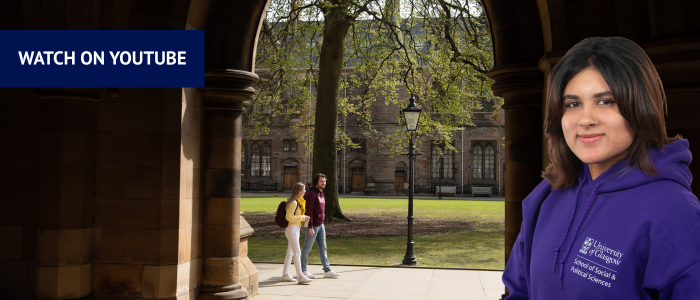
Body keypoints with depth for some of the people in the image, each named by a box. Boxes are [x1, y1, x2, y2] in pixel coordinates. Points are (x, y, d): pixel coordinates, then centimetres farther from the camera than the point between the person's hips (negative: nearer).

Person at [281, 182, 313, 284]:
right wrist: (302, 218, -19)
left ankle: (285, 275, 16)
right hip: (292, 229, -10)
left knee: (290, 253, 12)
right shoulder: (294, 202, -17)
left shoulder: (299, 201, 14)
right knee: (297, 253, -10)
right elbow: (289, 217, -22)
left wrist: (304, 218, 7)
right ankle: (300, 276, -10)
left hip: (296, 228, 10)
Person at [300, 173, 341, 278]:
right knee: (307, 248, 3)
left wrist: (322, 222, 17)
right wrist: (310, 227, -23)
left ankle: (327, 270, 13)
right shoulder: (311, 194, -16)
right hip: (313, 226, -9)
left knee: (323, 248, 10)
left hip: (321, 225, 9)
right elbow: (309, 211, -20)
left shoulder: (322, 194, 13)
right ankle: (303, 271, 13)